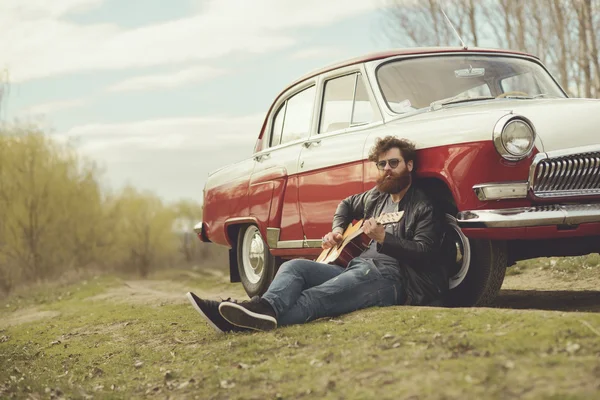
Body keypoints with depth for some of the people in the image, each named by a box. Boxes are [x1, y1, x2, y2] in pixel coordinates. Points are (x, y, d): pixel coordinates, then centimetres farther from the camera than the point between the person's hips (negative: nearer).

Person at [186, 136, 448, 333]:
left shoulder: (424, 207, 0)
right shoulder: (376, 196, 22)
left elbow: (424, 253, -12)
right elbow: (346, 204, 41)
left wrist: (384, 238, -23)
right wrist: (337, 230, 20)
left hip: (392, 279, -8)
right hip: (358, 270, 8)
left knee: (317, 297, -37)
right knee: (294, 267, -17)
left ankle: (266, 314, -63)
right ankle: (265, 308, -49)